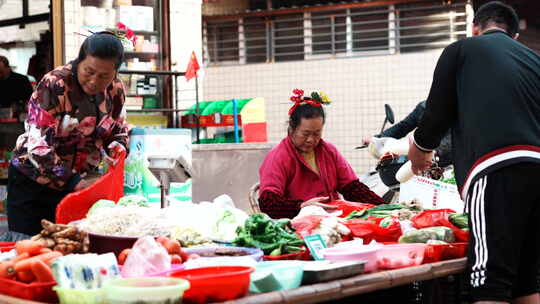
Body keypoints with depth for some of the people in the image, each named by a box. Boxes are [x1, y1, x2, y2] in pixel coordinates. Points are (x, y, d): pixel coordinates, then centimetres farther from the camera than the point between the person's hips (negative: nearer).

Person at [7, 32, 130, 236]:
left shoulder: (115, 90, -3)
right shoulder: (54, 86, -20)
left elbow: (119, 132, 12)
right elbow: (38, 145, -25)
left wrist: (116, 152, -11)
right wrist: (73, 182, -29)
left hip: (80, 181, 5)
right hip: (34, 182, -5)